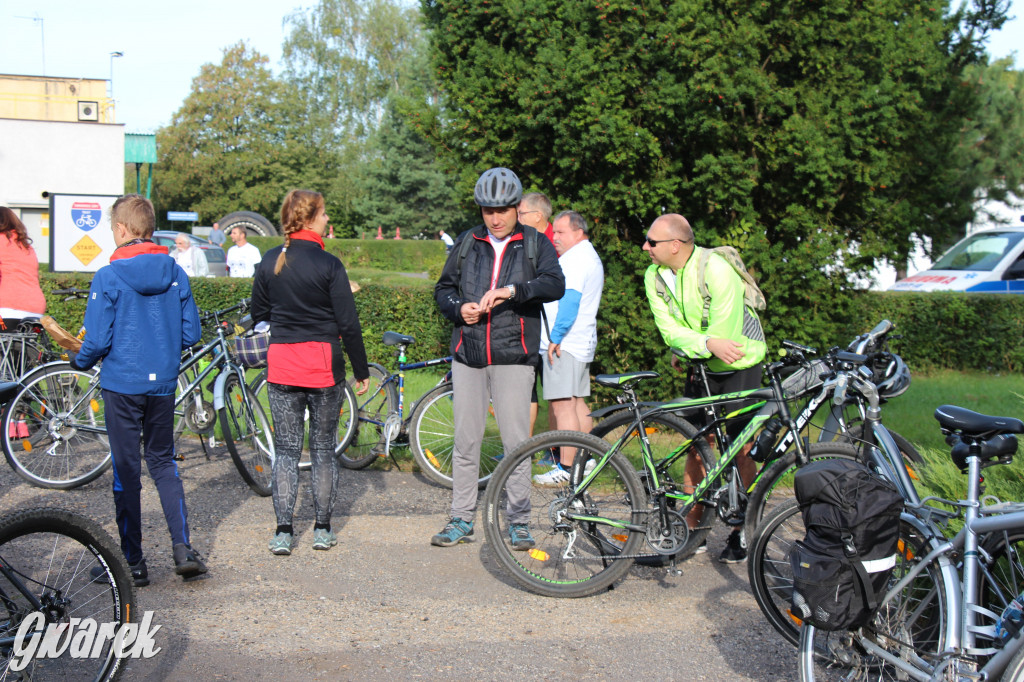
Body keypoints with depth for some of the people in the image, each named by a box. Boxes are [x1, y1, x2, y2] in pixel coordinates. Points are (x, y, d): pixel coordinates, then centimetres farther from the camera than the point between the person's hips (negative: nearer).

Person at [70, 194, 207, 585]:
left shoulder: (108, 278, -12)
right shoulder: (175, 273, 0)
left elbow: (97, 341, -12)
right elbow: (191, 334, 1)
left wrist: (79, 362, 9)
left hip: (122, 384, -4)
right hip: (163, 382, 4)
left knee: (126, 470, 5)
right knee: (163, 463, 16)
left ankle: (133, 562, 11)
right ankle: (183, 548, 6)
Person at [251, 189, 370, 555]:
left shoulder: (269, 262, 3)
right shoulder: (328, 264, -10)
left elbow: (258, 315, 12)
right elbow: (348, 324, -9)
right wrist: (362, 371, 0)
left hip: (280, 362, 3)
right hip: (323, 361, -3)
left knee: (286, 450, 8)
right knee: (323, 448, 9)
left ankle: (283, 532, 4)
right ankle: (323, 529, 15)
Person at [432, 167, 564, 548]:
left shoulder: (535, 244, 6)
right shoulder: (467, 243, 14)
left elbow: (555, 285, -11)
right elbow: (443, 289, 18)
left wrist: (512, 290, -26)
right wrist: (459, 308, -4)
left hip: (514, 357, -2)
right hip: (468, 355, 3)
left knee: (516, 441, -2)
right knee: (465, 440, 5)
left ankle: (518, 521, 9)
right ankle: (461, 519, 15)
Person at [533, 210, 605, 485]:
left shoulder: (575, 259, -13)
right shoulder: (589, 256, 22)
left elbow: (570, 300, -22)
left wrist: (555, 337, -21)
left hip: (564, 344, -11)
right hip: (580, 342, 11)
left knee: (562, 405, -11)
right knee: (577, 403, 16)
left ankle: (566, 469, -11)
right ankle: (586, 458, 24)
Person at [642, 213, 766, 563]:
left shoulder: (716, 269, -25)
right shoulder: (654, 276, -6)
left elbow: (723, 334, -25)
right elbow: (670, 331, -12)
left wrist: (689, 346, -12)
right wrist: (707, 344, -29)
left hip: (740, 366, -5)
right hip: (702, 368, 5)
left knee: (739, 450, -5)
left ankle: (742, 534, 5)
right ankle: (692, 529, 12)